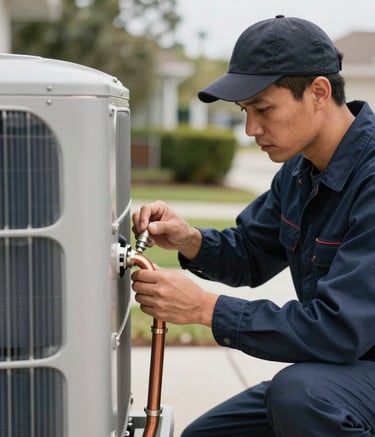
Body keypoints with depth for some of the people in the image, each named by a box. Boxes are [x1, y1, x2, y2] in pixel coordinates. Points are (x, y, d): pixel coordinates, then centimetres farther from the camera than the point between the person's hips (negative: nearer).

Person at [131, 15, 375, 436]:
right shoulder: (300, 169, 2)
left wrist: (205, 306, -26)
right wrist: (189, 241, -7)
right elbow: (250, 254, 14)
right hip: (328, 371, 9)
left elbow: (338, 328, -31)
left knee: (299, 392, -36)